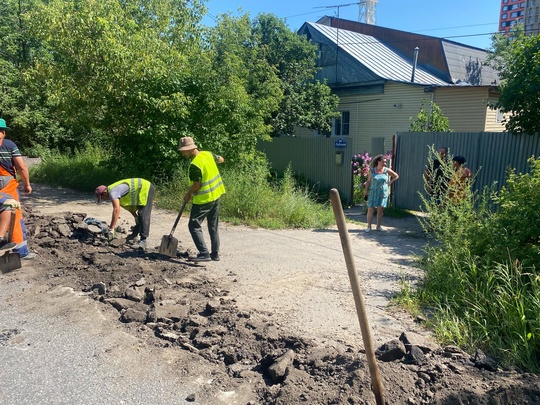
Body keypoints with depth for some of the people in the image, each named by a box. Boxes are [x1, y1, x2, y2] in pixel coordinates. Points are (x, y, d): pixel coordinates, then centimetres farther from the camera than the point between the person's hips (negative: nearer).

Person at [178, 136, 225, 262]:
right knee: (214, 226, 15)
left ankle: (204, 254, -3)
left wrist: (188, 195, -3)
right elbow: (220, 159, 20)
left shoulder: (195, 165, -22)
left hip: (204, 199, -9)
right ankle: (215, 254, 21)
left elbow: (196, 185, -19)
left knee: (194, 226, 2)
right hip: (216, 195, 9)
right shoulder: (208, 154, 1)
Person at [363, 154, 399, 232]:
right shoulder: (372, 170, -1)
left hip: (383, 193, 1)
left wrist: (389, 183, 4)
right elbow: (368, 181, 3)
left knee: (380, 210, 1)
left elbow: (396, 176, 13)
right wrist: (366, 190, -4)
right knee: (370, 209, -1)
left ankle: (378, 226, 12)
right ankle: (369, 227, 6)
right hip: (373, 193, -1)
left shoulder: (387, 170, 1)